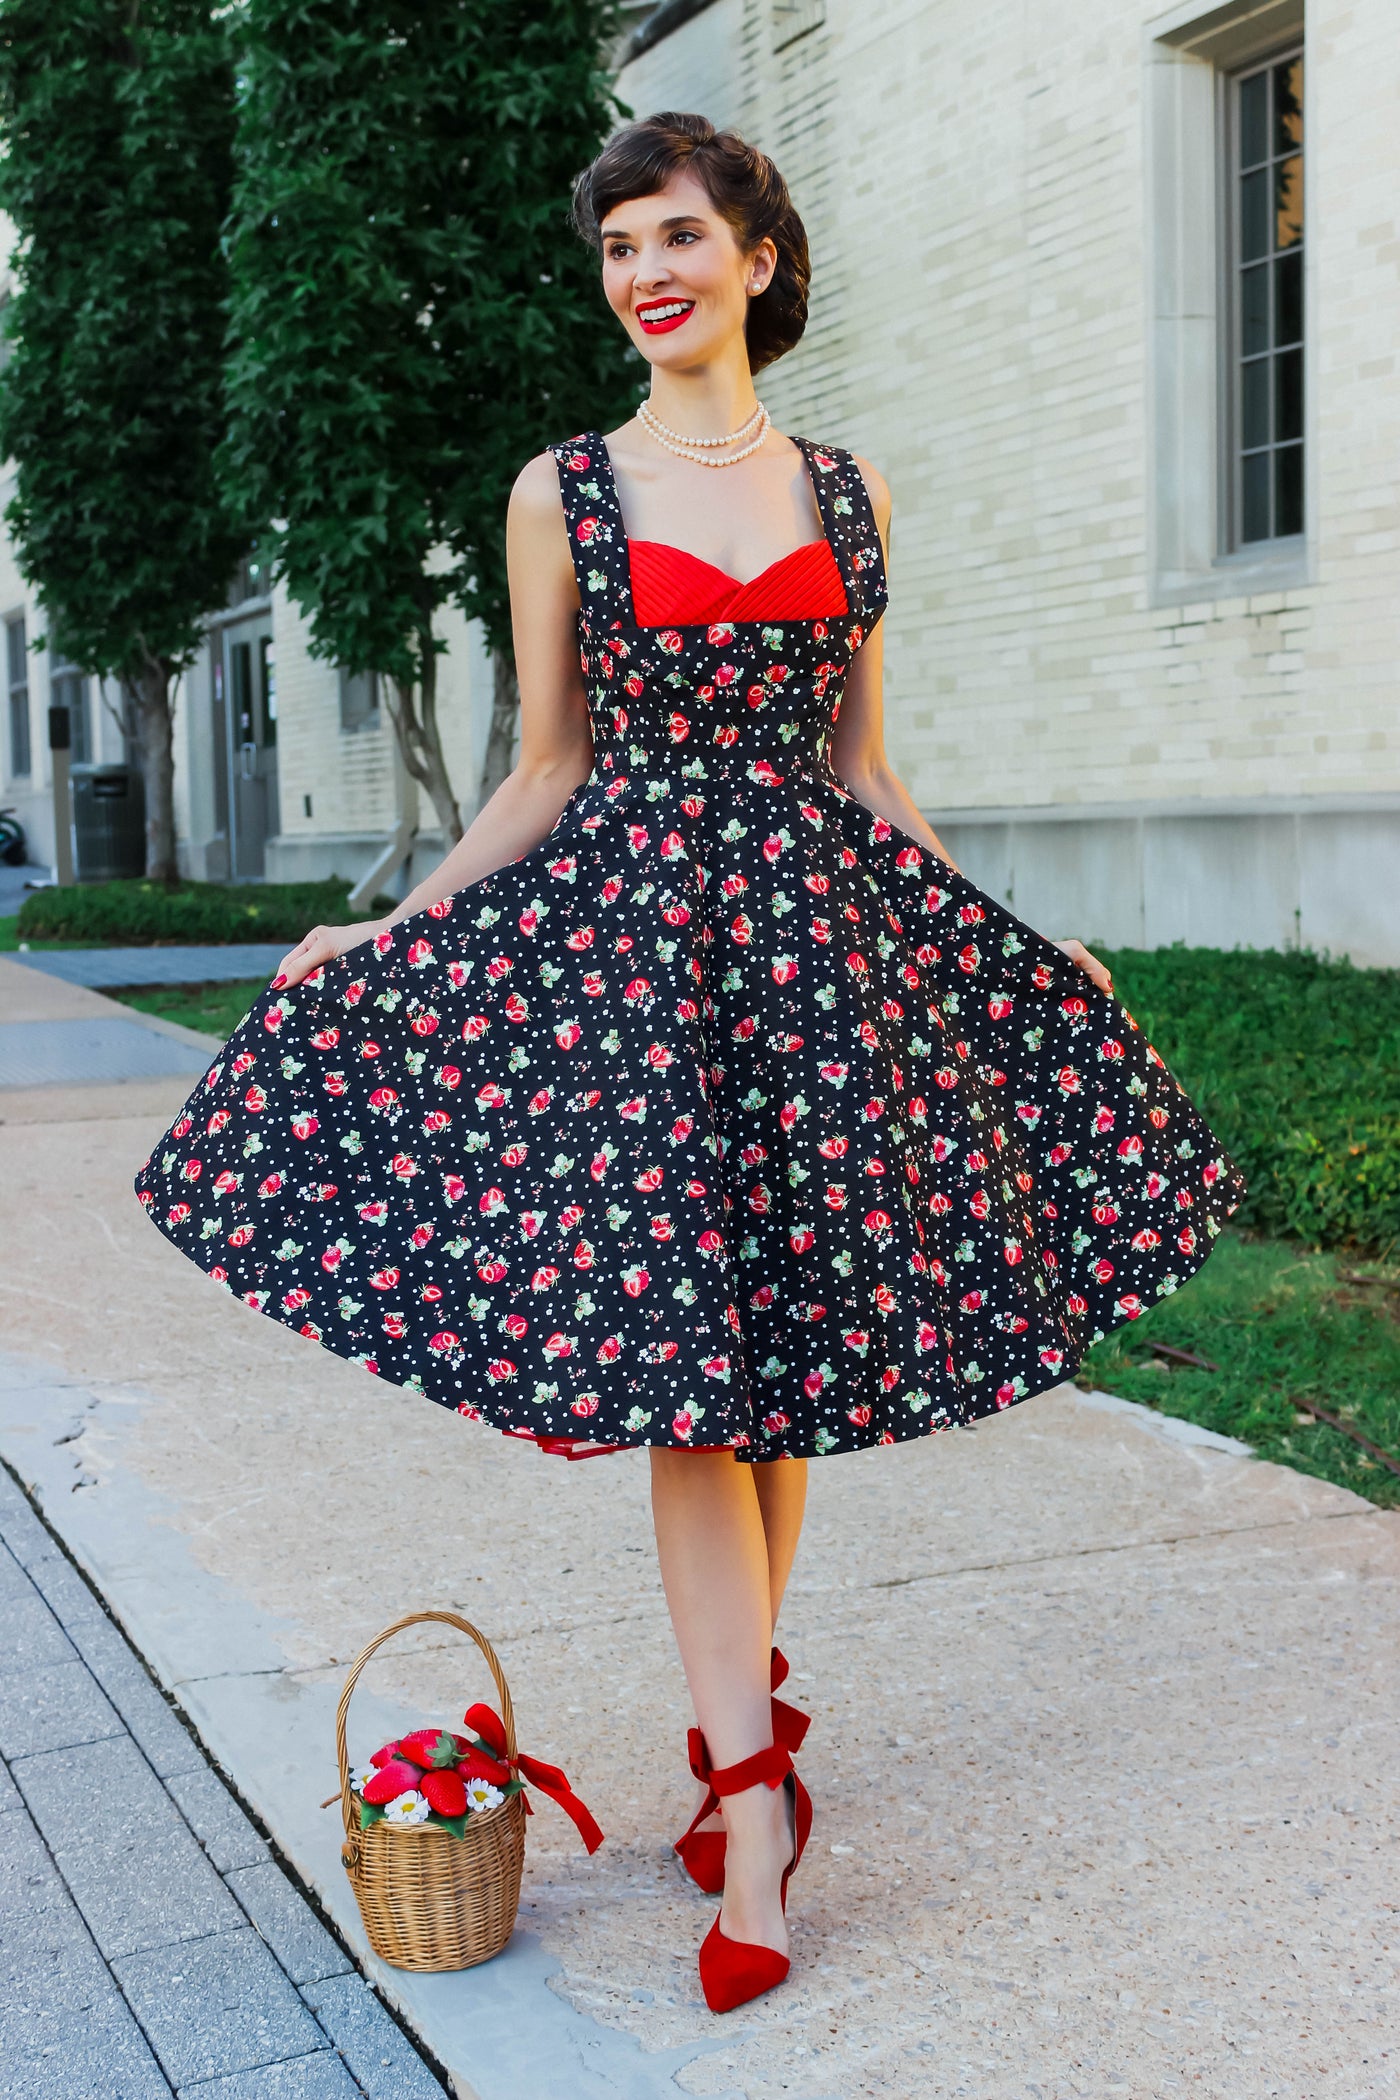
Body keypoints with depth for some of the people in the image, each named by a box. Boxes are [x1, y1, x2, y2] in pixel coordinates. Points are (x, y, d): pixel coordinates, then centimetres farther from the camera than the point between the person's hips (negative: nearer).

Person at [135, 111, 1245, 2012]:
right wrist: (387, 929, -2)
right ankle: (757, 1795, 2)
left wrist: (1022, 943, 12)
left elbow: (864, 769, 13)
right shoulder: (562, 493, 5)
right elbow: (548, 773, 7)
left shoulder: (844, 488, 10)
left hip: (821, 924, 2)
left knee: (788, 1336, 5)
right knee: (680, 1355, -5)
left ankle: (741, 1708, 23)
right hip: (628, 923, -2)